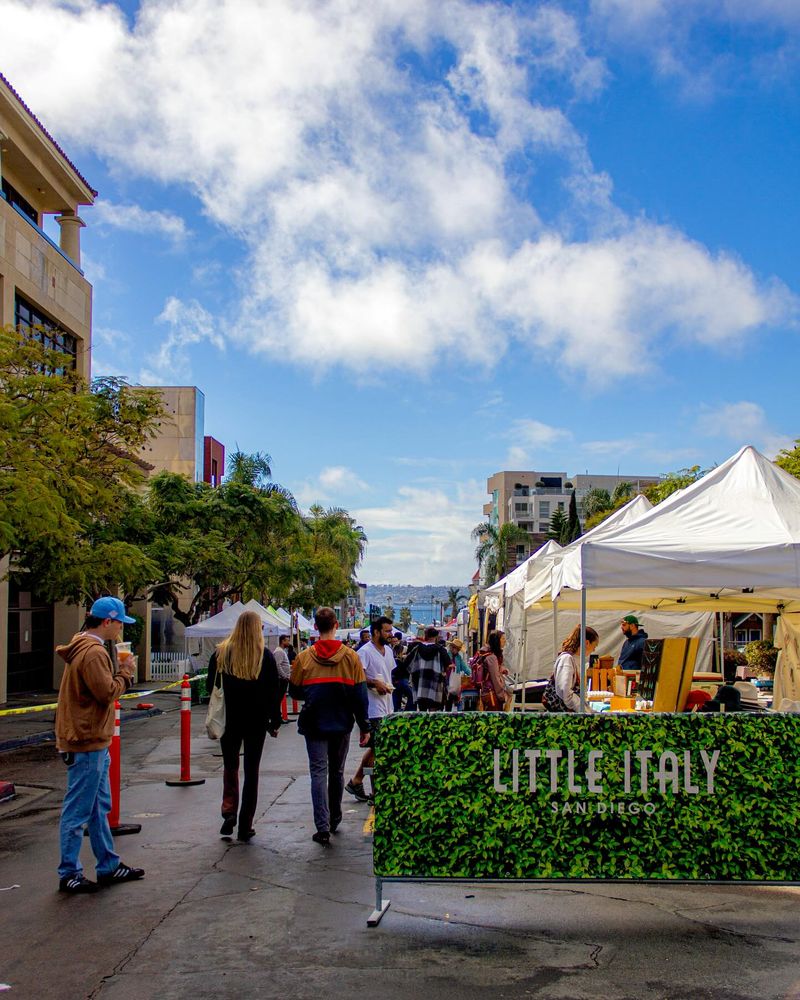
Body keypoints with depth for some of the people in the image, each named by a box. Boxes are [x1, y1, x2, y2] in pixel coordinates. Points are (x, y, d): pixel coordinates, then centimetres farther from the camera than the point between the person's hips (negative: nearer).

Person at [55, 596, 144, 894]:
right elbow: (108, 693, -22)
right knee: (78, 812, 0)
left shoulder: (85, 648, 14)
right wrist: (125, 670, -9)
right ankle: (69, 874, 9)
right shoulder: (93, 653, -20)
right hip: (86, 743, -11)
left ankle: (109, 866, 26)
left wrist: (121, 671, 3)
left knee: (100, 808, 17)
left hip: (94, 741, 11)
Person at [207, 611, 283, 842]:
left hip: (229, 719, 1)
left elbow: (211, 686, 3)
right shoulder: (265, 655, -6)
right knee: (251, 770, 7)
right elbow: (274, 690, -5)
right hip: (256, 720, -1)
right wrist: (275, 720, 3)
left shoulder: (221, 652, -2)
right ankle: (245, 827, 8)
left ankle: (229, 809, -2)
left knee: (230, 765, 19)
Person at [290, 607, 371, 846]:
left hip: (314, 724, -2)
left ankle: (323, 828, -9)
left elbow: (294, 692, 3)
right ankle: (334, 820, 30)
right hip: (342, 724, 2)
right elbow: (360, 694, -3)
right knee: (337, 772, 17)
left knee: (319, 773, 0)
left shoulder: (304, 658, -6)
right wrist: (364, 727, 3)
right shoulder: (351, 656, -4)